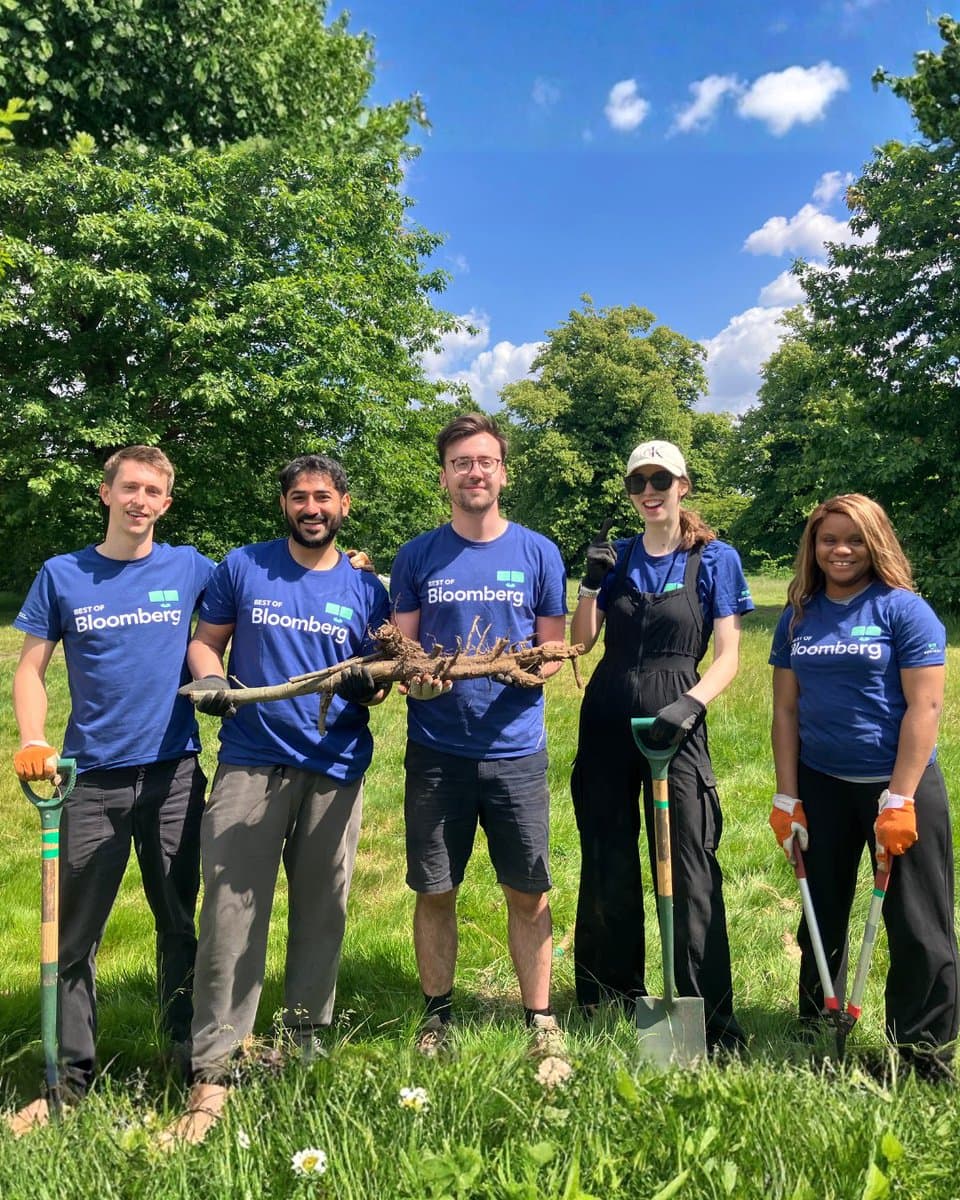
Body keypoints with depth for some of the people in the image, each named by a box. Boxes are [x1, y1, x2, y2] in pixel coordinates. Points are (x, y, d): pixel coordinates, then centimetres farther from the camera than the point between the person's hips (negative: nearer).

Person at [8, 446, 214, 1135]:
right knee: (74, 933, 7)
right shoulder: (62, 575, 3)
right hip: (91, 776, 0)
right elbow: (31, 670, 4)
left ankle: (192, 1053, 29)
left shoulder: (190, 568, 3)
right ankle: (72, 1075, 24)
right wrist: (33, 743, -9)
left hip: (174, 772, 0)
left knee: (179, 922, 12)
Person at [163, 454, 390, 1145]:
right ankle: (212, 1073, 7)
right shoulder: (242, 568, 4)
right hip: (251, 763, -1)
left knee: (321, 911, 12)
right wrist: (209, 680, -12)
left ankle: (306, 1034, 33)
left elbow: (378, 682, 8)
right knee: (231, 914, -4)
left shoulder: (365, 588, 6)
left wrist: (370, 685, -15)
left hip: (336, 768, 2)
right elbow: (206, 640, 9)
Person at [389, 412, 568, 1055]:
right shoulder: (417, 557, 4)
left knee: (528, 892, 7)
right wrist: (415, 677, -17)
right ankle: (438, 1015, 30)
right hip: (436, 751, 1)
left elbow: (555, 650, 7)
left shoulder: (539, 553, 4)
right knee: (435, 892, 10)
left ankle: (541, 1019, 26)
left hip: (516, 749, 0)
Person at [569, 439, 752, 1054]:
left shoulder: (715, 558, 0)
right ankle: (609, 999, 29)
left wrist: (690, 704, -21)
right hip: (607, 724, 3)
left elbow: (728, 656, -5)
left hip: (676, 726, -3)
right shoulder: (618, 555, 8)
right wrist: (591, 583, -12)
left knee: (690, 872, -2)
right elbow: (581, 640, 3)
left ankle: (710, 1019, 12)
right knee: (608, 870, 12)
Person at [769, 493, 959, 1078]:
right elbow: (786, 710, 6)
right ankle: (816, 1031, 34)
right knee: (822, 916, 16)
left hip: (900, 784, -4)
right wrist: (786, 797, 2)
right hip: (822, 785, 4)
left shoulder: (904, 609, -7)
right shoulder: (799, 617, 5)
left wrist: (898, 800, -16)